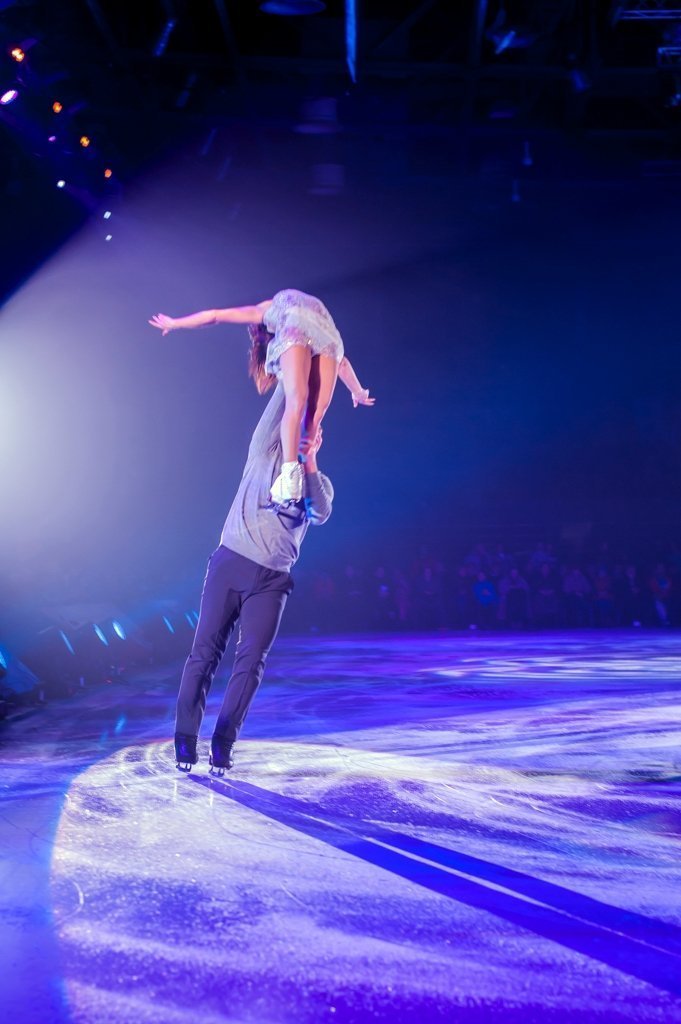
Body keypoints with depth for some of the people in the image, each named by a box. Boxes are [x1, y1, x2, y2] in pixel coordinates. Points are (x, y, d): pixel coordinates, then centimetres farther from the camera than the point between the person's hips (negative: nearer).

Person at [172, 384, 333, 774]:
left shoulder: (319, 482, 16)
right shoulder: (265, 453, 14)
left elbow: (321, 513, -5)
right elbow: (276, 414, 0)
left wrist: (310, 463, -13)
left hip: (271, 579, 1)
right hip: (231, 563, -1)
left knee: (252, 659, -8)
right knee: (206, 650, -4)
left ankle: (223, 744, -2)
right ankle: (185, 739, 1)